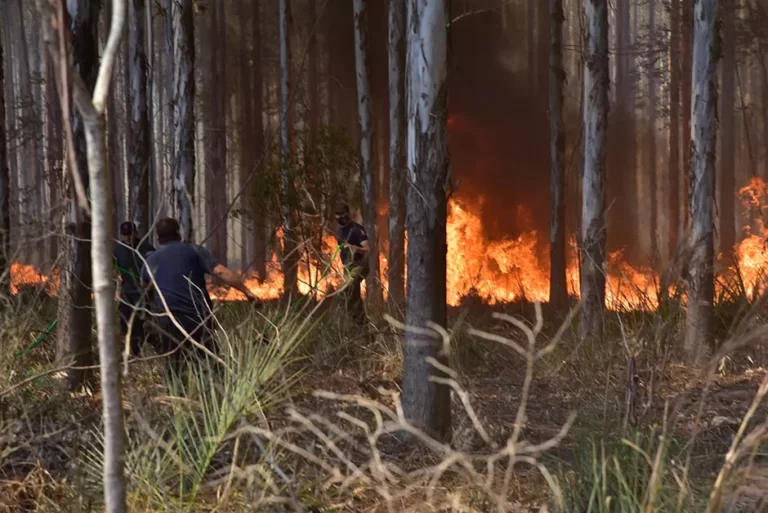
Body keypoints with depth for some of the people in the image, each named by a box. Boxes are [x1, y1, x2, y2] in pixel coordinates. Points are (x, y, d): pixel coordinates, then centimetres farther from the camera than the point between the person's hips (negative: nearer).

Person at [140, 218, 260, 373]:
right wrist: (246, 291, -12)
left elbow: (143, 284, 34)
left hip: (169, 320, 2)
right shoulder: (194, 251, 0)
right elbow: (220, 272, -13)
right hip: (199, 316, -2)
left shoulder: (151, 260, 12)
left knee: (175, 368, 10)